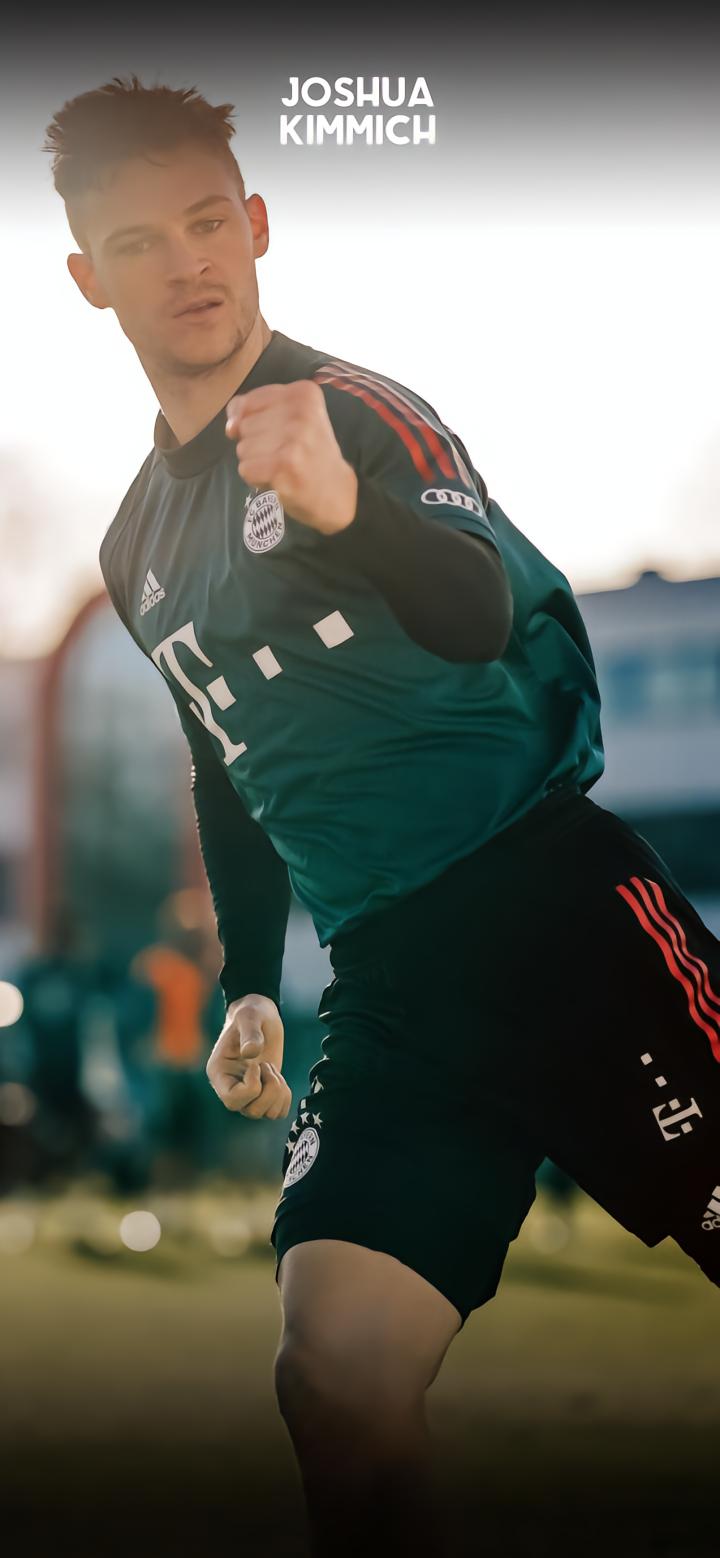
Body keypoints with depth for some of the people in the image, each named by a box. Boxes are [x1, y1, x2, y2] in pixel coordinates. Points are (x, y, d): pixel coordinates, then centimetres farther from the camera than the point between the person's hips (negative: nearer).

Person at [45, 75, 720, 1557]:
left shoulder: (356, 411, -4)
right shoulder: (140, 548, 17)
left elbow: (485, 609, -24)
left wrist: (347, 508, -43)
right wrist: (248, 983, 22)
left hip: (555, 900, -5)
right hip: (386, 984, 6)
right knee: (334, 1376, -10)